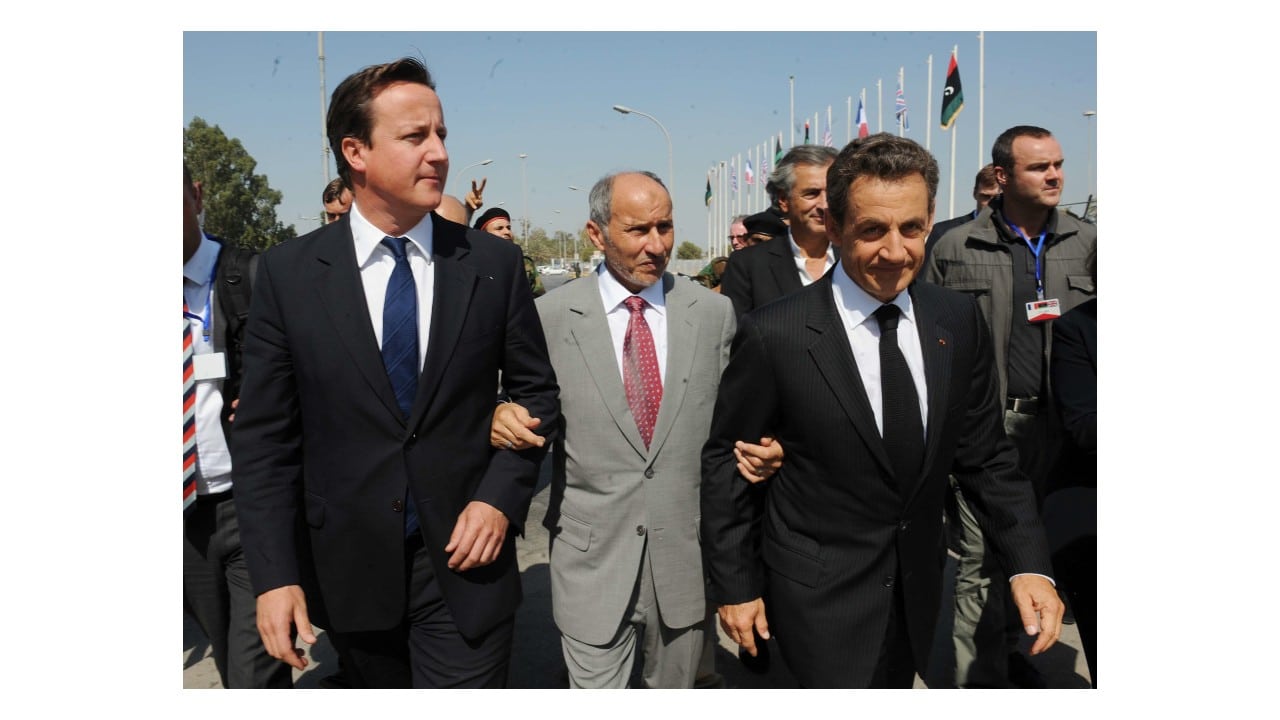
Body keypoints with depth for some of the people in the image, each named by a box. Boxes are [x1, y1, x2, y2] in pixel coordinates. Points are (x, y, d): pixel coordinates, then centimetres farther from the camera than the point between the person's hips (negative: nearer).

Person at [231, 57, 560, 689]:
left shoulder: (494, 264, -4)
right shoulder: (288, 272, -4)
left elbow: (535, 393, 5)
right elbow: (265, 435, -3)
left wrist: (501, 496, -10)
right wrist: (274, 575, -7)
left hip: (464, 561, -1)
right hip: (346, 568, 1)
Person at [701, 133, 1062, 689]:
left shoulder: (960, 321, -5)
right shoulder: (773, 336, -19)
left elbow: (984, 455, 3)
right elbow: (724, 464, -10)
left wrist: (1030, 563, -7)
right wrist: (734, 586, -5)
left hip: (919, 592, 5)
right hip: (821, 597, -5)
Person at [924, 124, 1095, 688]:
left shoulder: (1087, 244, 8)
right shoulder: (956, 249, 1)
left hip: (1055, 425, 3)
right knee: (982, 557, -1)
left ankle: (1006, 647, 34)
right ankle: (981, 677, 11)